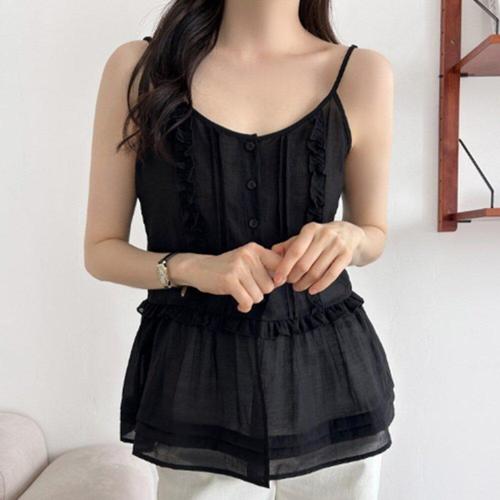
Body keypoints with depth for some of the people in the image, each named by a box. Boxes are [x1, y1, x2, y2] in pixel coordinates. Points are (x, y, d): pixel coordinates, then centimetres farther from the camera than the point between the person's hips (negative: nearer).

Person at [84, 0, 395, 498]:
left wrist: (347, 237, -14)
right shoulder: (137, 66, -4)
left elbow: (375, 234, 10)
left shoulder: (361, 73, -3)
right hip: (197, 377, -1)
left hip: (330, 373, 2)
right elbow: (101, 250, -1)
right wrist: (192, 268, -20)